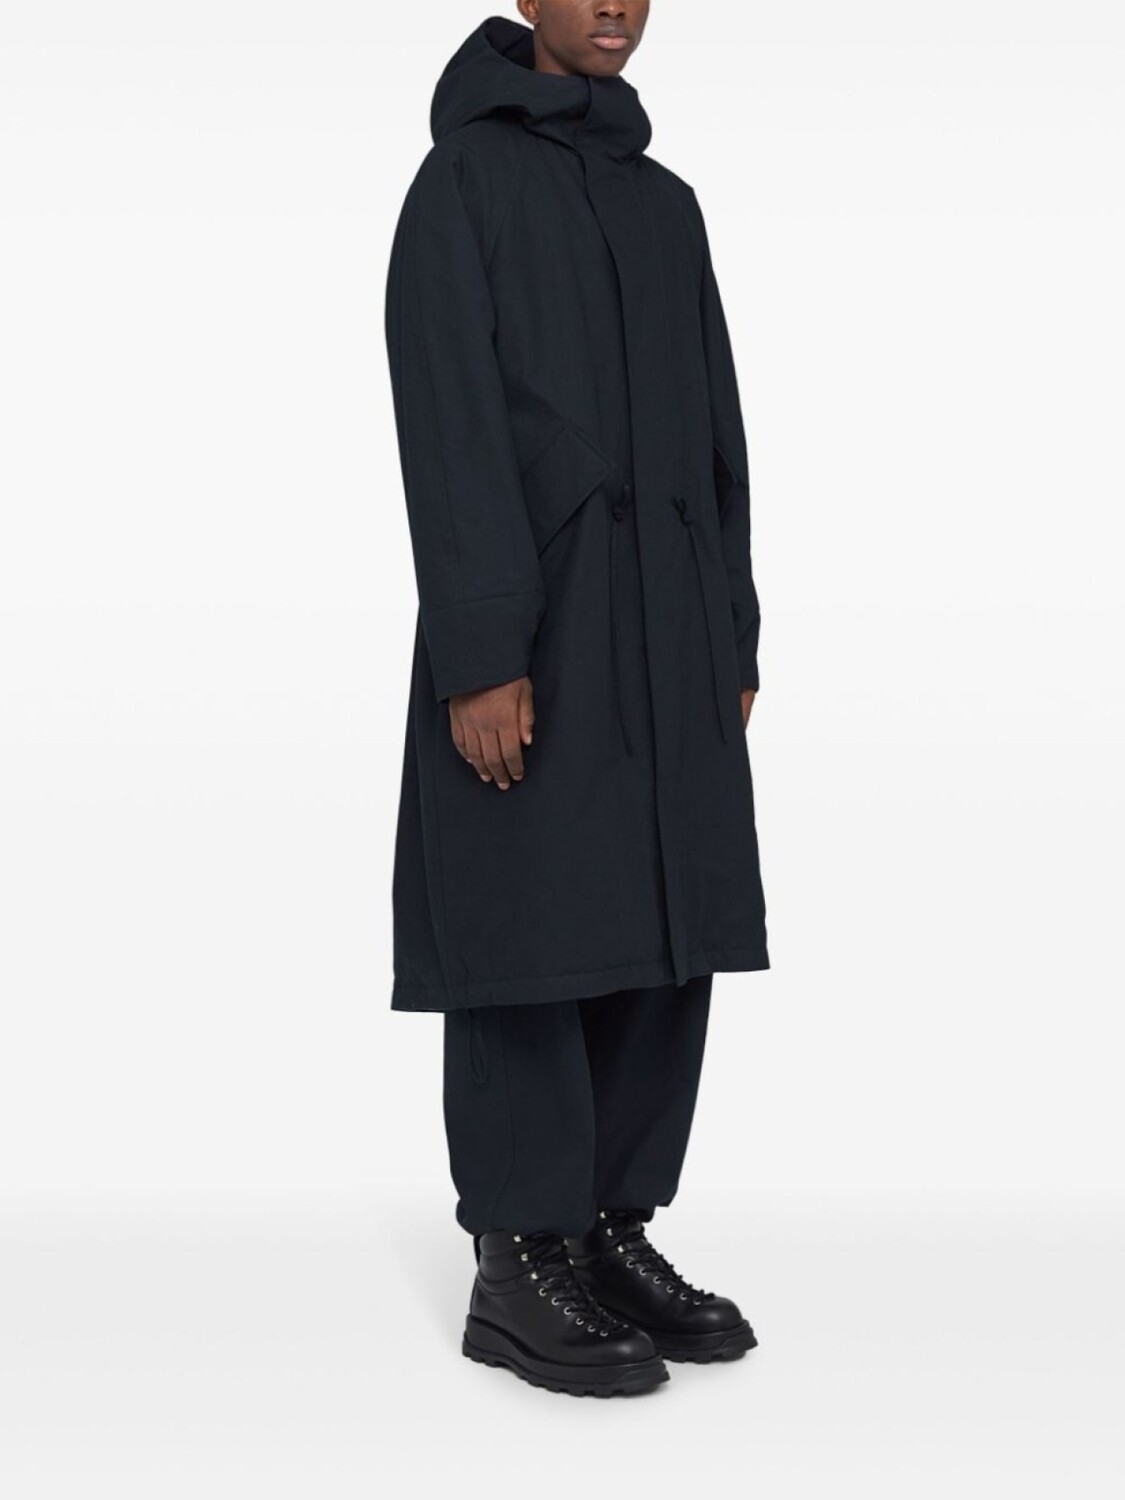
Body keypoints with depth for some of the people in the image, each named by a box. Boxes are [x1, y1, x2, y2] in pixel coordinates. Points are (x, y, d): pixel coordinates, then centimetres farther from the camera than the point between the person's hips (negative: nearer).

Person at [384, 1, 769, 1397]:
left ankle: (614, 1237, 16)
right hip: (530, 625, -7)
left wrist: (735, 642, 13)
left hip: (665, 622, 7)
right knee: (535, 933, -5)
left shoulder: (665, 203, 18)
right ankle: (516, 1270, 5)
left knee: (665, 931, 6)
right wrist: (479, 655, -19)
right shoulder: (460, 177, -4)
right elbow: (446, 428, -12)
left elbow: (714, 434, 17)